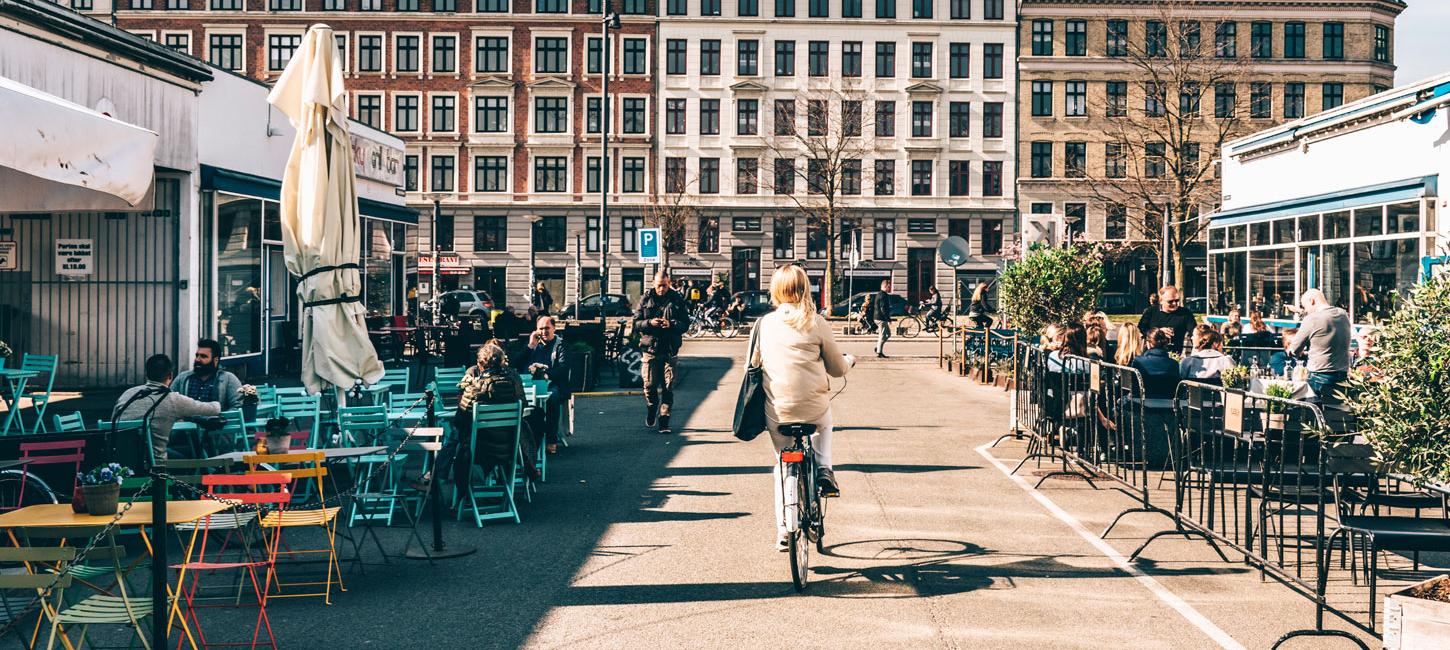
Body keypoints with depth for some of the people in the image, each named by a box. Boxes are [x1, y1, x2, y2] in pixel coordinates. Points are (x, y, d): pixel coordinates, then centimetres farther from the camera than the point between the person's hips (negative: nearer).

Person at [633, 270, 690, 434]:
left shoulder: (677, 299, 3)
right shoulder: (646, 299, 5)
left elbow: (686, 324, 1)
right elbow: (636, 323, 3)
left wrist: (671, 324, -17)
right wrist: (649, 323, -16)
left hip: (670, 350, 0)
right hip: (650, 348, 0)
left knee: (668, 387, -2)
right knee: (649, 385, -1)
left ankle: (664, 421, 5)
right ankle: (651, 409, 29)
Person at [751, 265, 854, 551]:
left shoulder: (764, 324, 0)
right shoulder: (816, 323, -5)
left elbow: (753, 364, 9)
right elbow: (837, 368, 3)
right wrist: (849, 361, 26)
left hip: (777, 412, 1)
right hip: (814, 407, -1)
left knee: (783, 466, 20)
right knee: (823, 424, 36)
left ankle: (783, 529, 19)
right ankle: (824, 469, 15)